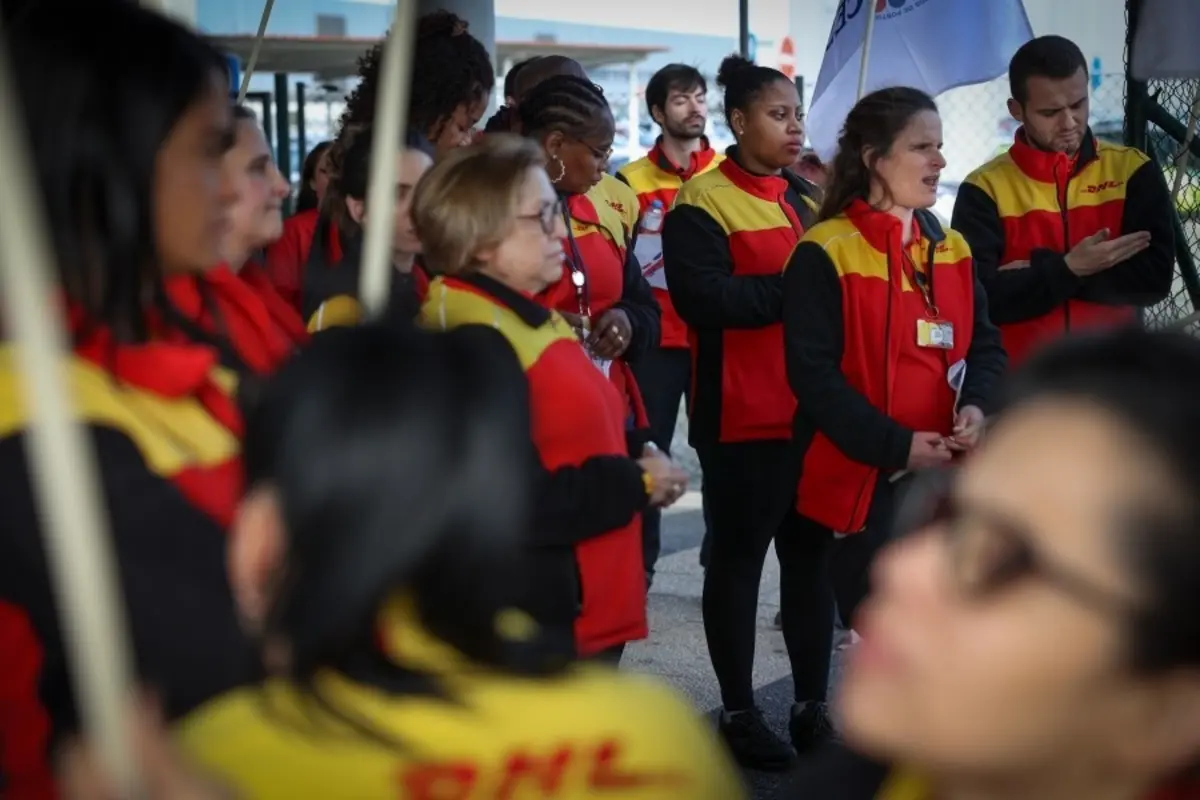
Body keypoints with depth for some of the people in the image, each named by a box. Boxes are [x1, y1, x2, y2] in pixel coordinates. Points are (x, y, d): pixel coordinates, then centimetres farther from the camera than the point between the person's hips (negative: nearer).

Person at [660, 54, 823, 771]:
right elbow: (702, 296, -21)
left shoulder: (809, 198, 15)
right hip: (744, 415, -7)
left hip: (813, 409, 7)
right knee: (739, 558, 4)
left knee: (811, 554, 11)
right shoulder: (704, 202, -8)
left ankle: (813, 704, 22)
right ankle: (739, 712, 13)